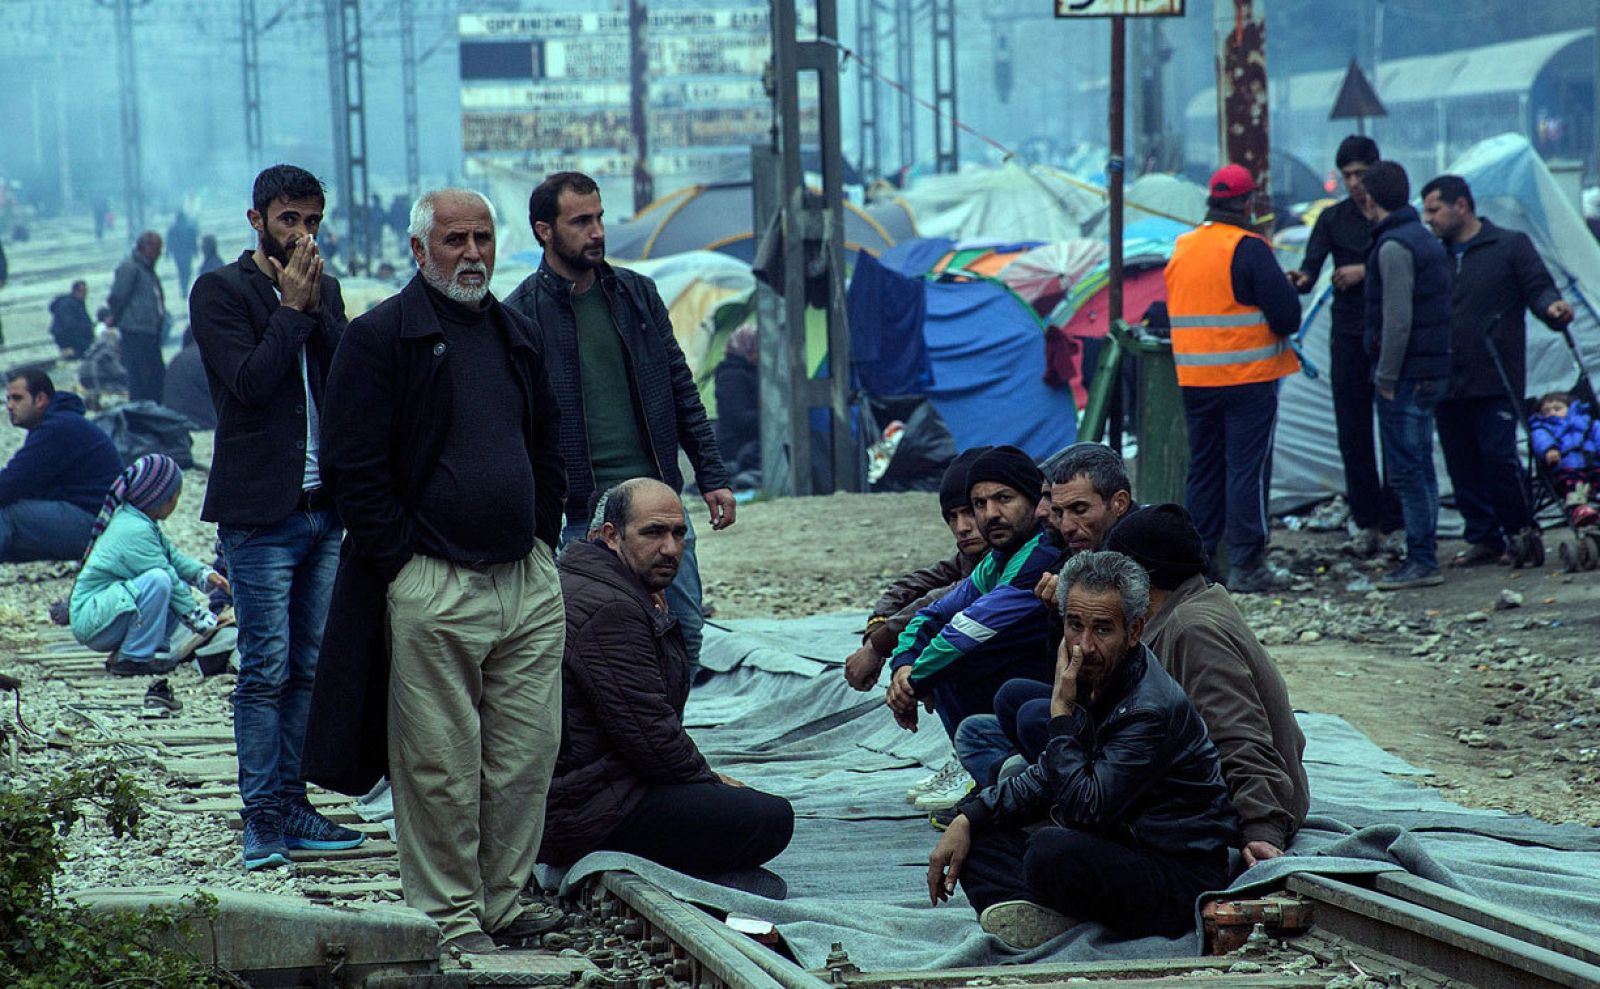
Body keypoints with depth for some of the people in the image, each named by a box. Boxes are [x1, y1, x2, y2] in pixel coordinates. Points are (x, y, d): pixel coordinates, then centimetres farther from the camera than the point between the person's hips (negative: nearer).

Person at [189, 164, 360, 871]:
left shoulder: (323, 291, 14)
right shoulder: (220, 292, -3)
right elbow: (251, 381, -16)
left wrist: (315, 307, -8)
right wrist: (292, 307, -10)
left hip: (323, 507, 6)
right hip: (259, 512, -6)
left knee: (311, 668, 7)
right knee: (267, 669, -6)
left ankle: (291, 804, 13)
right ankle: (261, 817, 0)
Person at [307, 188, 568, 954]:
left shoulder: (516, 336, 16)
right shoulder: (379, 337, -5)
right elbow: (353, 466, -9)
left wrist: (540, 539, 12)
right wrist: (406, 563, -12)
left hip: (528, 582, 6)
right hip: (432, 590, -6)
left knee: (528, 757, 7)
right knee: (441, 765, -2)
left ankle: (501, 902, 18)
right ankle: (450, 916, 6)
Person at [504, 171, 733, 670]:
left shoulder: (637, 293, 10)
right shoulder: (521, 315, -5)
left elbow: (681, 390, 14)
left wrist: (712, 476, 9)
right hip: (578, 514, -4)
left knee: (685, 634, 5)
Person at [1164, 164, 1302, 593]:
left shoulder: (1182, 248, 9)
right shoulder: (1248, 249, -13)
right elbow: (1286, 312, -14)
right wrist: (1284, 327, 6)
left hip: (1193, 377, 6)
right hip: (1248, 378, -6)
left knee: (1203, 466, 14)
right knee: (1248, 468, -2)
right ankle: (1246, 566, -2)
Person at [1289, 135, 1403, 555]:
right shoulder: (1333, 218, 7)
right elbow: (1311, 265, -6)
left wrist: (1366, 271, -17)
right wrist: (1302, 280, -27)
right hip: (1349, 335, 2)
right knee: (1354, 433, 1)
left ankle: (1394, 514, 4)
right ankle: (1367, 522, 7)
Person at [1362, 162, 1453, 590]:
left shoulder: (1394, 247, -16)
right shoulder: (1426, 241, 15)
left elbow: (1397, 319, -21)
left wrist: (1386, 377, -16)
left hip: (1405, 376, -10)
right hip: (1433, 371, 10)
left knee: (1406, 469, -7)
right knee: (1419, 468, 14)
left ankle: (1422, 561, -7)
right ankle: (1422, 558, 18)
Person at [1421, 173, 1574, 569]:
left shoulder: (1510, 246, 2)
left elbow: (1538, 288, -3)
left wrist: (1553, 307, -24)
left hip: (1496, 382, -5)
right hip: (1448, 384, 5)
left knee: (1499, 456, -11)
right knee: (1463, 466, 5)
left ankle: (1522, 532, 4)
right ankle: (1483, 538, 15)